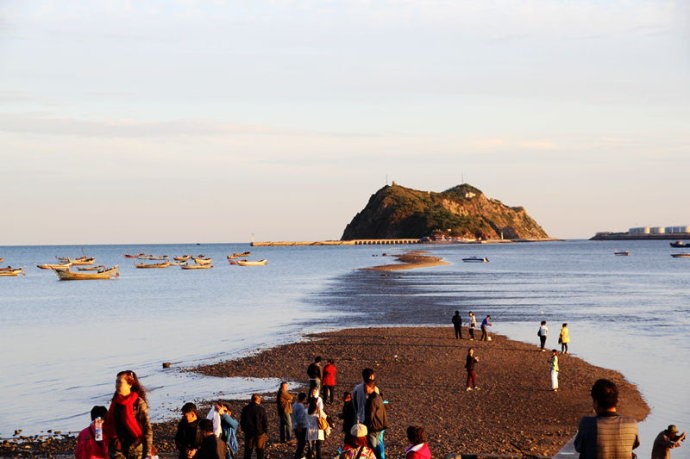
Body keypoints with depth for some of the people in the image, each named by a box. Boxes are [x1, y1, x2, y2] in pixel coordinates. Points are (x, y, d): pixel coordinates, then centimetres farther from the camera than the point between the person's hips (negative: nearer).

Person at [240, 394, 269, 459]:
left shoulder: (245, 409, 0)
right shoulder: (261, 409, -11)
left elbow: (242, 421, 8)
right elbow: (265, 422, -8)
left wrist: (244, 430, 18)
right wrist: (266, 433, 2)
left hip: (248, 433, 3)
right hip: (260, 433, -3)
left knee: (248, 451, 12)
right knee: (259, 451, 8)